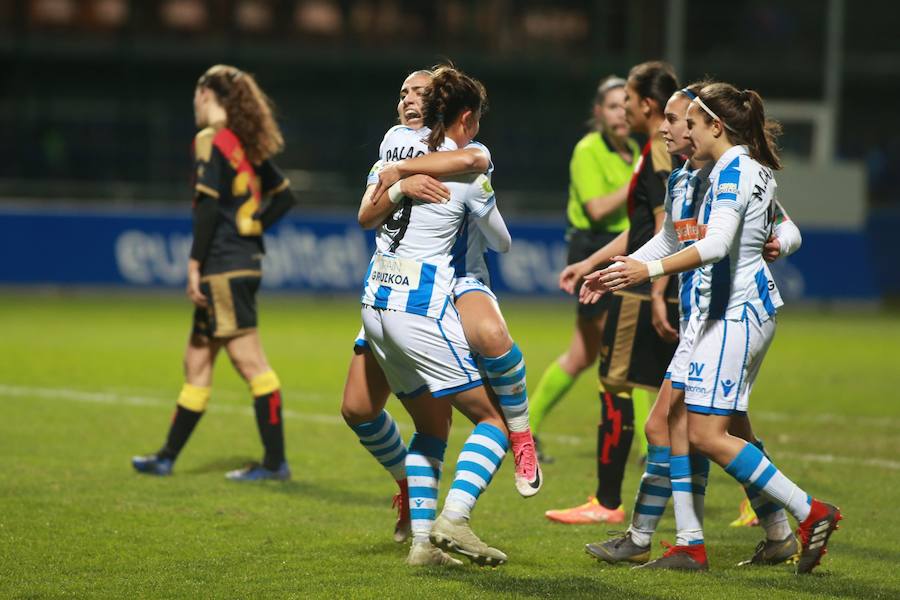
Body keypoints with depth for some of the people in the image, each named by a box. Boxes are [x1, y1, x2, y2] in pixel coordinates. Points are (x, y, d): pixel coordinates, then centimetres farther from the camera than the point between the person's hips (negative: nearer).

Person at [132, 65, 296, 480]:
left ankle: (275, 462, -6)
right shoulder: (247, 143, 15)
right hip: (245, 261, 9)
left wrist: (195, 263, -16)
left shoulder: (211, 140, -11)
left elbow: (209, 205, -19)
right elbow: (283, 195, 19)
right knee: (197, 361, 14)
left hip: (223, 268, -9)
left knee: (249, 360, -7)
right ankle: (167, 458, 20)